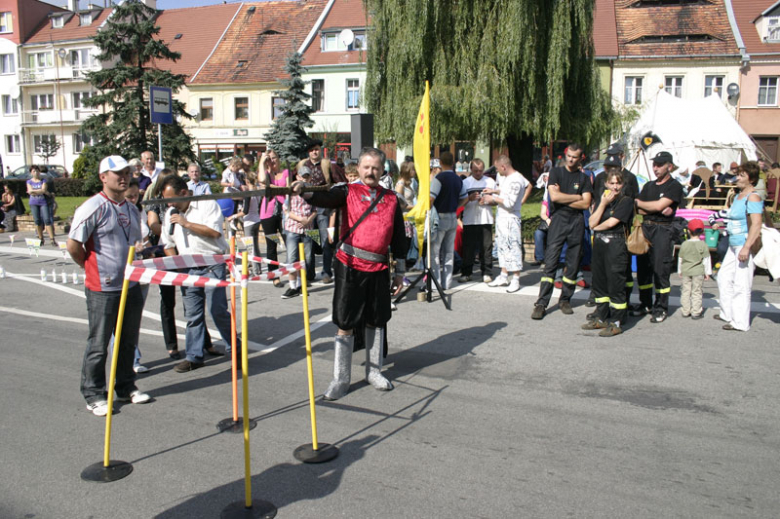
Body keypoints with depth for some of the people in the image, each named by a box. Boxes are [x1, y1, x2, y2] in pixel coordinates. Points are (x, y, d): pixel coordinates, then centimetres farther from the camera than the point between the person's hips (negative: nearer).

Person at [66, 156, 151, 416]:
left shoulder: (132, 209, 11)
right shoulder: (93, 207, -13)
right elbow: (73, 245, -15)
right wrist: (93, 268, -4)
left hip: (131, 287, 7)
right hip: (102, 290, -7)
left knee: (128, 341, 16)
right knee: (98, 345, 5)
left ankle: (126, 387, 31)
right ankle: (94, 395, 18)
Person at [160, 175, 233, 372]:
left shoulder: (207, 204, -6)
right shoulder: (170, 213, 13)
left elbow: (214, 231, -18)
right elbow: (168, 243, 21)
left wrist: (186, 223, -16)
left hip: (212, 265, -6)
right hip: (188, 269, 6)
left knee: (218, 310, -8)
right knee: (192, 314, 7)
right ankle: (194, 356, 16)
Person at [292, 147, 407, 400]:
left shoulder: (391, 199, 8)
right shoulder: (348, 192, -1)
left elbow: (398, 238, 12)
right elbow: (326, 199, -22)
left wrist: (399, 271, 12)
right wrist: (304, 192, -44)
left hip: (379, 269, 3)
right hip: (349, 267, -3)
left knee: (376, 322, 14)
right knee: (345, 324, 2)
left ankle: (374, 372, 31)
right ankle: (341, 379, 14)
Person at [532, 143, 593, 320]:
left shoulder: (584, 178, 11)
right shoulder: (556, 172, 8)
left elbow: (586, 204, -1)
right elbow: (554, 196, -8)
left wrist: (563, 199, -5)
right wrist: (576, 197, -1)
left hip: (576, 222, 2)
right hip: (558, 220, -2)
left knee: (573, 264, 4)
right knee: (550, 262, -8)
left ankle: (565, 300, 17)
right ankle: (541, 303, -8)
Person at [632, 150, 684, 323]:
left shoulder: (674, 186, -1)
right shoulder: (649, 186, 18)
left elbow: (659, 205, -13)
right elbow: (639, 210, 9)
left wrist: (638, 202, 2)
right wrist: (659, 210, -8)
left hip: (662, 230, -6)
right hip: (645, 228, 6)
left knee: (660, 270, -5)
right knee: (643, 268, 6)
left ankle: (661, 308, 3)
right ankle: (645, 304, 18)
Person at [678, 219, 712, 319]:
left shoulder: (684, 244, 1)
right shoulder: (703, 245, -7)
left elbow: (680, 259, 8)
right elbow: (706, 260, -4)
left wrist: (680, 271, 19)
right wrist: (707, 272, 4)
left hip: (685, 271, 2)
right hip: (698, 271, -2)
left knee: (686, 291, 9)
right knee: (696, 291, 3)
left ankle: (686, 311, 12)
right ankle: (696, 312, 5)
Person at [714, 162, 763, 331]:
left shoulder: (753, 197, -15)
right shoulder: (738, 196, 14)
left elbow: (756, 225, -24)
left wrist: (746, 247, -28)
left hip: (745, 245, -10)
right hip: (733, 244, 10)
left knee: (741, 284, -5)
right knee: (724, 277, 16)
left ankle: (740, 322, 3)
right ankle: (728, 313, 29)